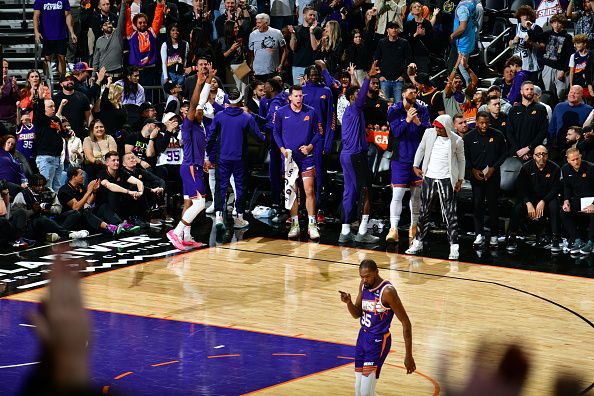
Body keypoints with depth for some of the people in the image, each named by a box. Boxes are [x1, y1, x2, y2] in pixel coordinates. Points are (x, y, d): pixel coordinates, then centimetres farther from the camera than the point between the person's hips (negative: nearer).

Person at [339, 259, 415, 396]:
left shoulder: (387, 291, -20)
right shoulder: (364, 286, 3)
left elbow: (406, 323, -17)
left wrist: (409, 356, -17)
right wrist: (348, 302, -13)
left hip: (378, 341, -8)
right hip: (363, 337, 8)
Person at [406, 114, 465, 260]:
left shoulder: (457, 140, -6)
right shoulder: (429, 133, 0)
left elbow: (461, 159, 6)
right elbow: (421, 149, 16)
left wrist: (460, 179, 6)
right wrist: (415, 166, 8)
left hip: (446, 180, -3)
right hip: (428, 178, 3)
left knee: (450, 214, -6)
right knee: (424, 212, 11)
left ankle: (454, 246, -5)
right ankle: (418, 242, 21)